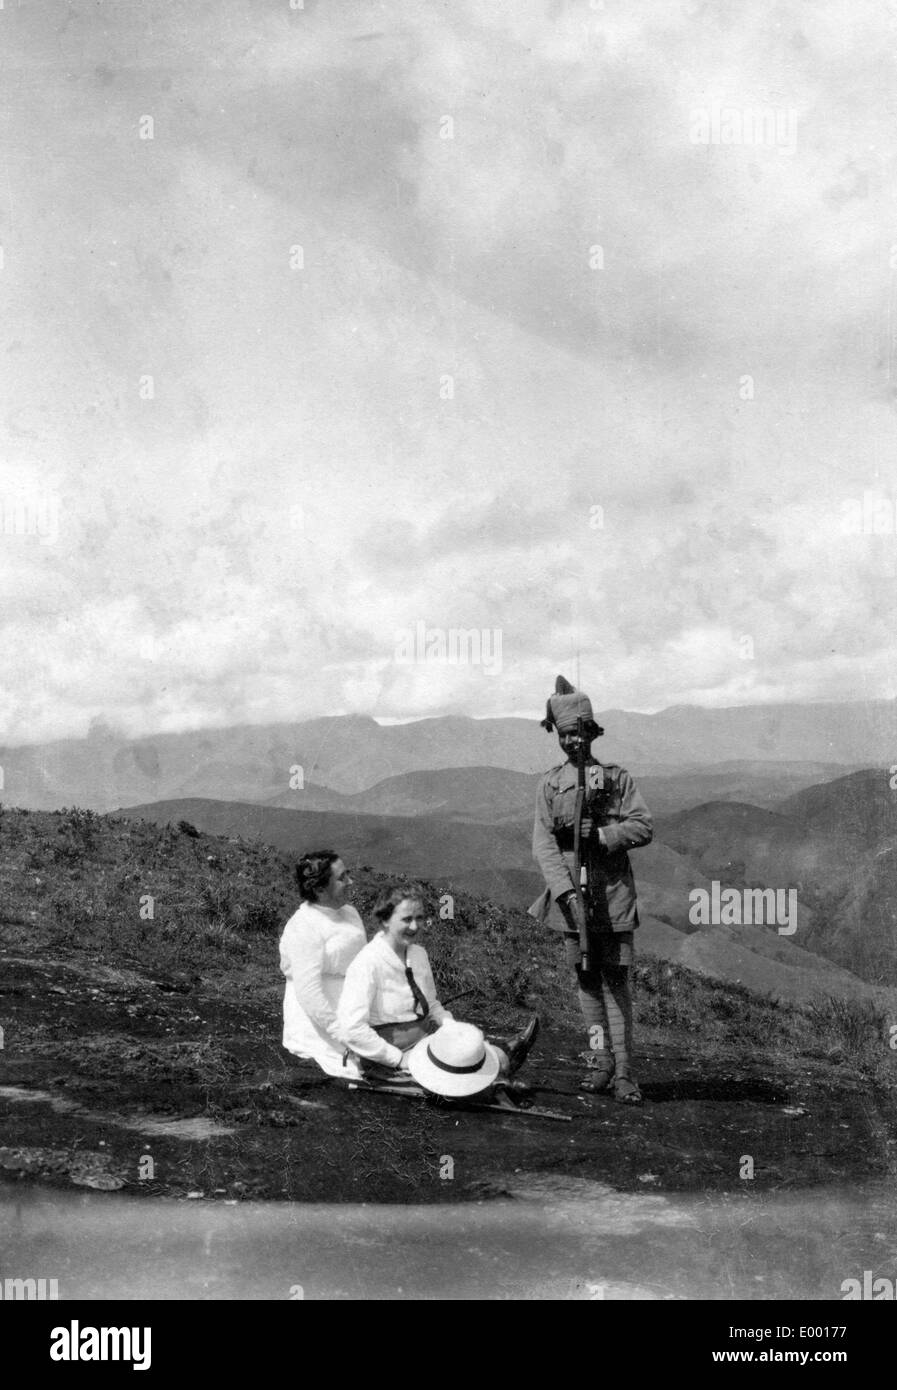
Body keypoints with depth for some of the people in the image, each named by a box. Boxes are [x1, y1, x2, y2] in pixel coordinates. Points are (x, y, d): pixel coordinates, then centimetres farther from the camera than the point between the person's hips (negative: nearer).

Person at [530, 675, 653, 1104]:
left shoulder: (617, 777, 5)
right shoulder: (549, 785, 6)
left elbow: (644, 827, 0)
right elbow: (542, 844, -3)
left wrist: (602, 834, -15)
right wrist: (565, 892, -15)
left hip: (613, 893, -2)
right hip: (570, 893, 2)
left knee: (615, 980, -4)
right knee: (586, 979, 8)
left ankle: (623, 1071, -3)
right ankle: (601, 1059, 18)